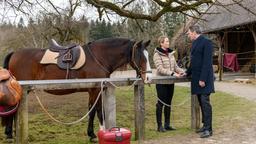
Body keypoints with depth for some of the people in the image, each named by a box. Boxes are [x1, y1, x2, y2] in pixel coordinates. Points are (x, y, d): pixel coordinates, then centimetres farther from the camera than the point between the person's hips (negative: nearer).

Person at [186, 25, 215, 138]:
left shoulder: (206, 42, -11)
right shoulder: (195, 43, 15)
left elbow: (207, 62, -17)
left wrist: (203, 79, -20)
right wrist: (187, 73, 13)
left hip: (203, 79, -8)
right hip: (196, 78, 8)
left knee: (205, 102, -6)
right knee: (201, 103, 12)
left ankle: (208, 129, 0)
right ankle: (205, 125, 21)